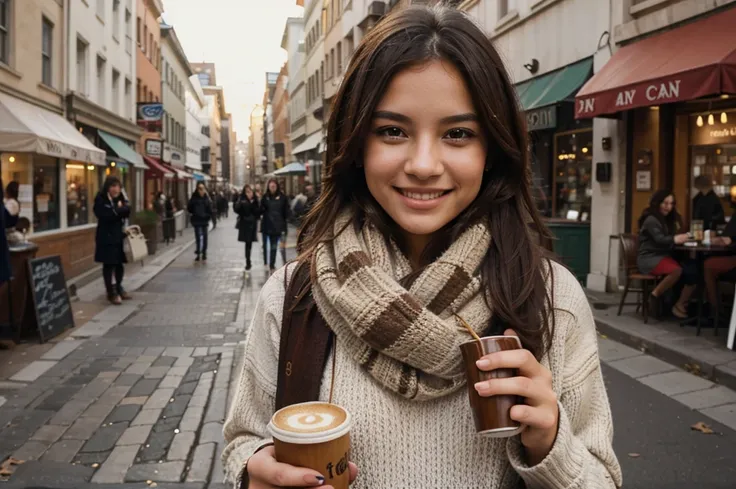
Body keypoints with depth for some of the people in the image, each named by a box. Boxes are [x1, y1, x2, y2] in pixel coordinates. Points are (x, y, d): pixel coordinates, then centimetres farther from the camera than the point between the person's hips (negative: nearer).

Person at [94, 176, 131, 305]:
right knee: (109, 264, 0)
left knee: (120, 263, 11)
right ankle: (111, 292, 7)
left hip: (120, 235, 6)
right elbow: (106, 215, -21)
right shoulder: (100, 200, -9)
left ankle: (118, 288, 28)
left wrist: (117, 209, -16)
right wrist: (119, 210, -11)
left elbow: (127, 211, -1)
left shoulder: (120, 198, 11)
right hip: (107, 237, -6)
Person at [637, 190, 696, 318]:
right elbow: (659, 239, -23)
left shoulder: (668, 219, 20)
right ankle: (655, 296, -16)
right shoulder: (651, 220, -7)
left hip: (664, 256, 8)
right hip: (649, 258, -8)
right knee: (676, 270, -35)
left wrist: (683, 237, -8)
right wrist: (674, 239, -44)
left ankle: (680, 305, -12)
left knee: (693, 272, -18)